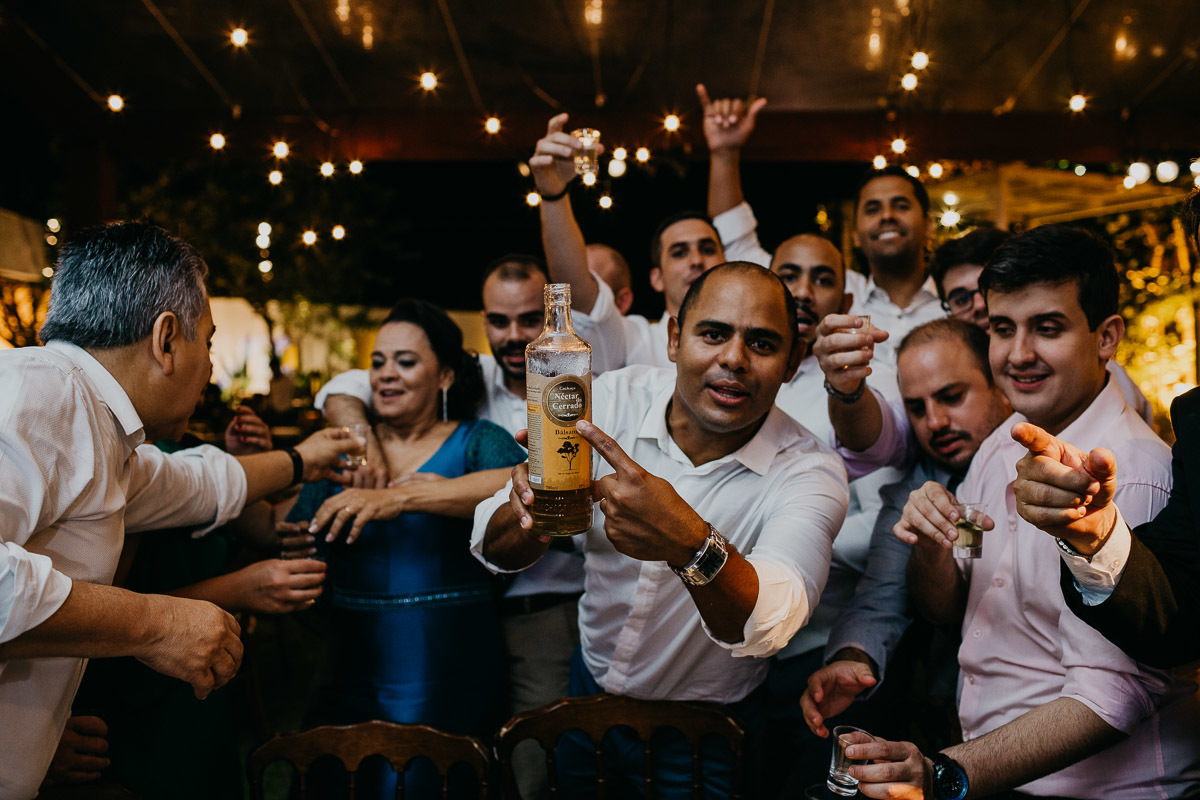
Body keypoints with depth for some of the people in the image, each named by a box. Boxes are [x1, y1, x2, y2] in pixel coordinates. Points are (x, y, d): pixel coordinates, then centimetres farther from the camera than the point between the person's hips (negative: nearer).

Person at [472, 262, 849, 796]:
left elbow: (768, 623, -39)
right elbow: (492, 549, -17)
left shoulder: (809, 472, -23)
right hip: (590, 689, 3)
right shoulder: (615, 398, -16)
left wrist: (691, 545, -58)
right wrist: (531, 521, -40)